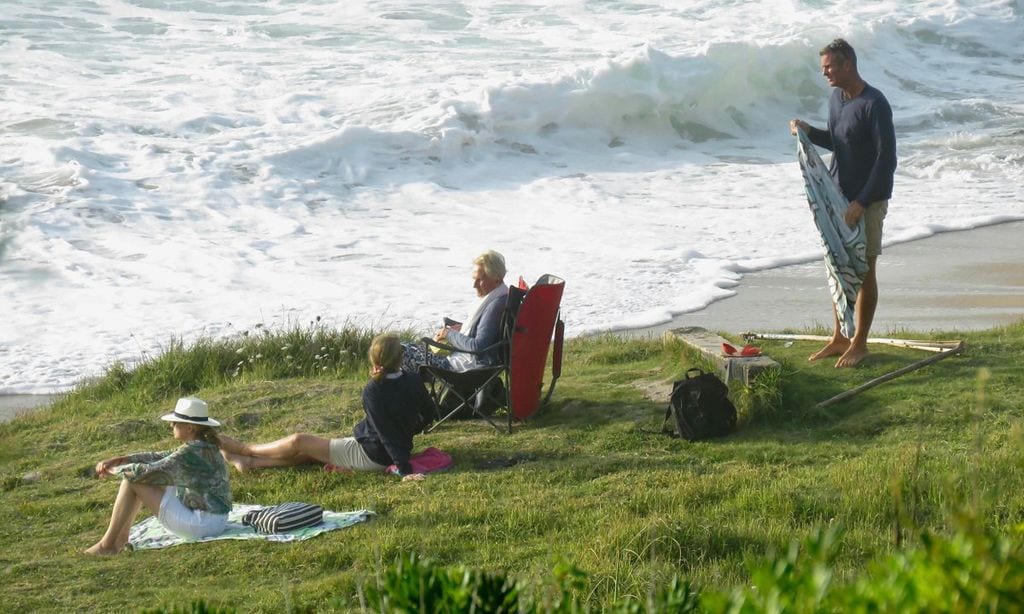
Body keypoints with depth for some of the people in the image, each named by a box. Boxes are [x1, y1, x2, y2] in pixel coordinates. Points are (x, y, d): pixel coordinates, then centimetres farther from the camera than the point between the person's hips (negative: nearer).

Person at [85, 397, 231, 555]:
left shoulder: (191, 453, -21)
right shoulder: (204, 447, 8)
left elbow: (145, 472, -20)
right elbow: (159, 458, 13)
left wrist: (115, 470, -2)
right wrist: (119, 460, 6)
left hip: (201, 523, -10)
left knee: (131, 480, -7)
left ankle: (108, 544, 3)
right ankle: (121, 536, 22)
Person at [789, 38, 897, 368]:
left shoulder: (874, 104, -19)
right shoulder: (836, 99, 7)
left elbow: (886, 158, -20)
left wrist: (863, 201, -23)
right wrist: (810, 132, 2)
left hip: (867, 201, -8)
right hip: (839, 197, 8)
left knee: (864, 270, 2)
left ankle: (860, 342, 11)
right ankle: (839, 338, 22)